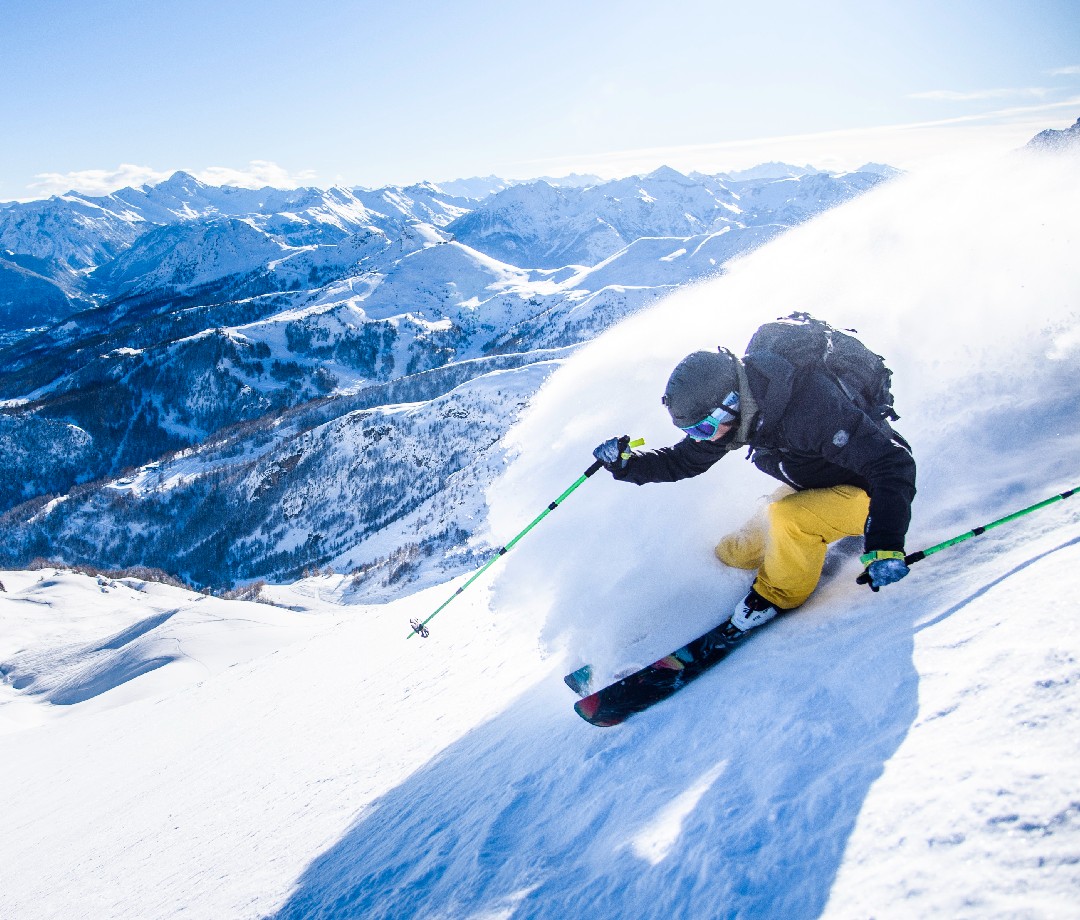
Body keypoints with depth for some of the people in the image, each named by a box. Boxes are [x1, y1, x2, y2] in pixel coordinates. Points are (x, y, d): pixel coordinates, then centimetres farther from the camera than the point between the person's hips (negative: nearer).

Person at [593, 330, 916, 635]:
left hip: (867, 492, -7)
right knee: (733, 555, 5)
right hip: (812, 486, 8)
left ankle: (780, 594, -6)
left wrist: (885, 543, -48)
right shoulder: (739, 412, -13)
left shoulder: (808, 409, -38)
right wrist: (626, 463, -13)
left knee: (787, 516, -34)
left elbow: (894, 464, -38)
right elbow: (685, 460, 2)